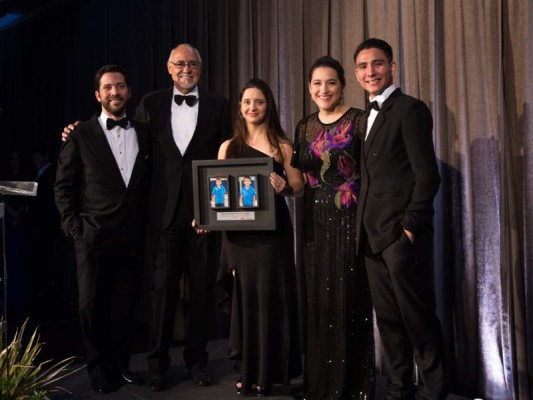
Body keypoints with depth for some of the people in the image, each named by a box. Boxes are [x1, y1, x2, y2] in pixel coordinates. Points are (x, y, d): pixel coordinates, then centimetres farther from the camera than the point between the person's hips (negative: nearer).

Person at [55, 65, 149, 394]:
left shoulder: (144, 134, 9)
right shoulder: (82, 135, 2)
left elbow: (151, 183, 12)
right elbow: (63, 185, 2)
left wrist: (148, 222, 3)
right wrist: (73, 225, -5)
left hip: (133, 236, 2)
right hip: (94, 236, -2)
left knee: (127, 305, 8)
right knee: (93, 305, 6)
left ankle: (121, 364, 24)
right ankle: (99, 368, 22)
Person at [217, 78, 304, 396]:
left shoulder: (282, 145, 1)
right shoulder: (228, 147, 10)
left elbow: (299, 188, 1)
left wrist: (283, 187, -20)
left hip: (272, 230, -3)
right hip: (238, 231, 3)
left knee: (270, 297, 3)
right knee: (243, 298, 8)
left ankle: (270, 372, 14)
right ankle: (248, 370, 20)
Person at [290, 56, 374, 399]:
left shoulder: (359, 120, -4)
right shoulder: (305, 127, 12)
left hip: (350, 220, -5)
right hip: (316, 222, 5)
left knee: (349, 299, 0)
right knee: (316, 299, 9)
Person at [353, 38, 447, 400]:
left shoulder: (410, 109, -6)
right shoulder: (369, 116, 18)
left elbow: (428, 174, -13)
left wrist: (410, 227, -16)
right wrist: (365, 230, 10)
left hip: (402, 234, -8)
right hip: (374, 235, 8)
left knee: (419, 318, 0)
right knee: (389, 318, 13)